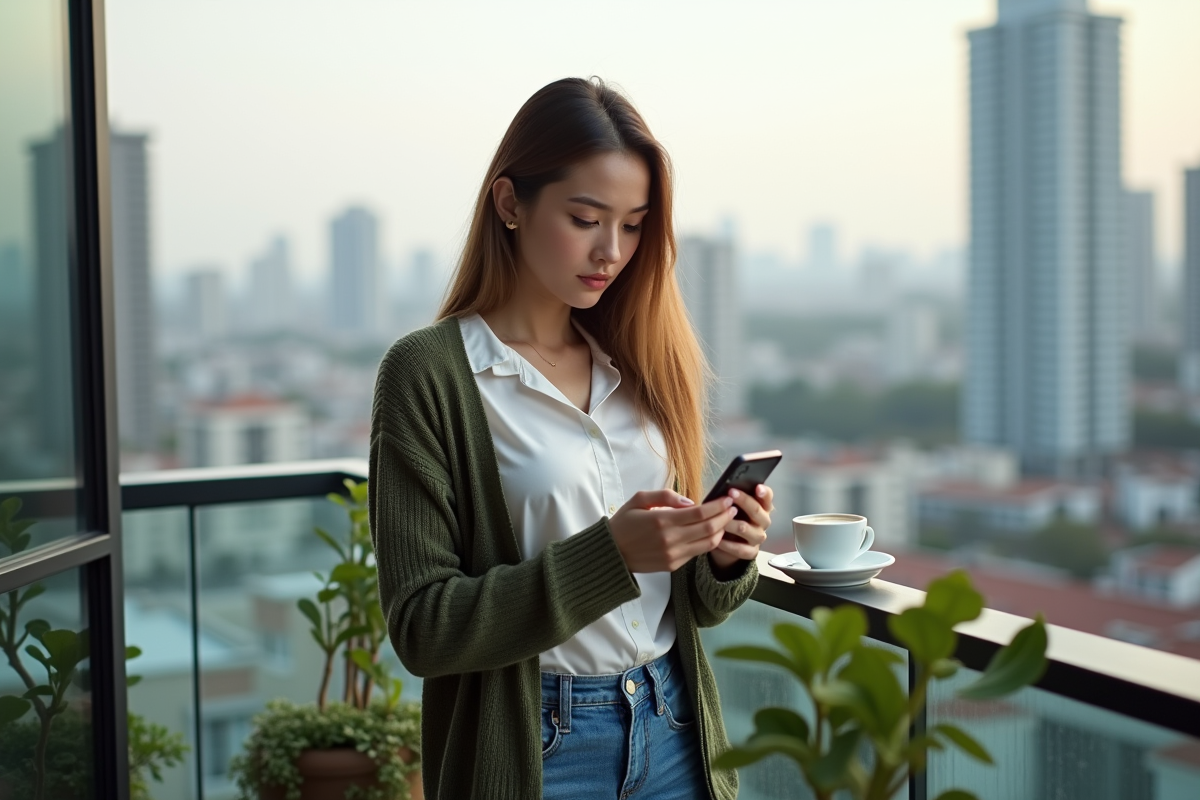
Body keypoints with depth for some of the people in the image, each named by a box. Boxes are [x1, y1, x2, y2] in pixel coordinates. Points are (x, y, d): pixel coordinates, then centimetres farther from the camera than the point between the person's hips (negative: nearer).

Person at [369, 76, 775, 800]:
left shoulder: (643, 362, 4)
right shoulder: (429, 371, -11)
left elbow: (686, 600, 10)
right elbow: (422, 627, -15)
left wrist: (724, 557, -12)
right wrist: (609, 554, -24)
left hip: (675, 734, 5)